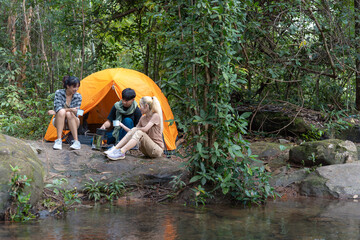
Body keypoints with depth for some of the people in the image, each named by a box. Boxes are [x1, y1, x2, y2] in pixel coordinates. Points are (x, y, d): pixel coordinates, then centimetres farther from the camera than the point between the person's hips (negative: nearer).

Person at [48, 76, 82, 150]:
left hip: (73, 123, 1)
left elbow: (75, 112, -15)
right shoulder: (59, 93, -12)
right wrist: (70, 109, -33)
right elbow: (57, 108, -21)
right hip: (59, 121, -1)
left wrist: (55, 112, -18)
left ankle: (76, 142, -39)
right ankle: (58, 140, -39)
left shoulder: (78, 96, -9)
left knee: (69, 114, -33)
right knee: (61, 112, -34)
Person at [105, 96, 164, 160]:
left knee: (139, 133, -29)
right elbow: (132, 131, 14)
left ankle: (121, 153, -38)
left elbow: (145, 129, -24)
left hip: (157, 149, -7)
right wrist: (122, 125, 9)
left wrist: (136, 129, -7)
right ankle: (114, 149, -23)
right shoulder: (143, 118, 11)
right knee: (133, 131, -13)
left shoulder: (156, 116, -12)